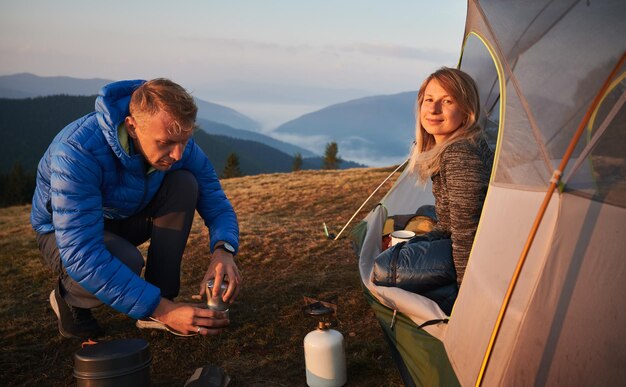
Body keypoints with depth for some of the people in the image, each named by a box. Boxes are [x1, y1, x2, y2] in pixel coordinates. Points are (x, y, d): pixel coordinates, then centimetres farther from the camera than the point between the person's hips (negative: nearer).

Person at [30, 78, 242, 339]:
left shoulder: (177, 143, -20)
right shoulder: (77, 150, -38)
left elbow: (217, 204, -12)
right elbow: (81, 254, -43)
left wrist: (223, 250, -37)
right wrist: (163, 310, -45)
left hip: (125, 219, 6)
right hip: (63, 233, -5)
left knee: (184, 183, -21)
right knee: (126, 263, -37)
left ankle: (160, 301, -13)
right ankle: (69, 298, -2)